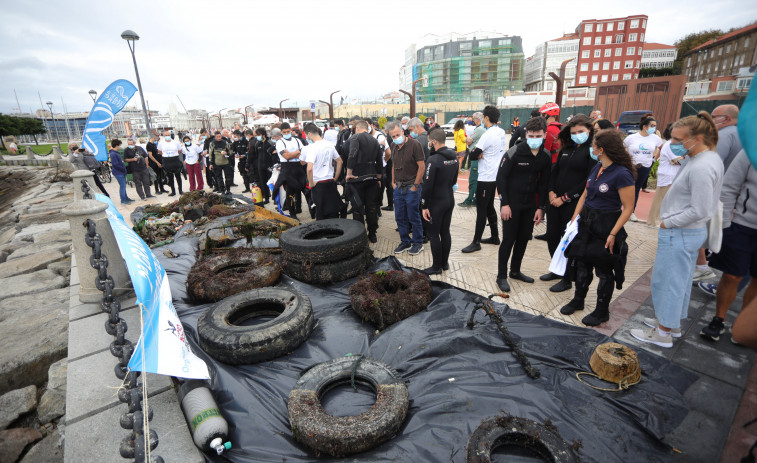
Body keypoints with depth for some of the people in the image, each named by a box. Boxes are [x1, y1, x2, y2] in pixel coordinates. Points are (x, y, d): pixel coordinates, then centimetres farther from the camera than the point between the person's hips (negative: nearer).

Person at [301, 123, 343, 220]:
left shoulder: (312, 148, -15)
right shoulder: (330, 145, 5)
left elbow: (309, 168, -27)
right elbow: (340, 162, 15)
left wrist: (311, 183, -13)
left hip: (318, 184, -6)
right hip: (331, 182, 6)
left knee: (321, 215, 7)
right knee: (333, 213, 13)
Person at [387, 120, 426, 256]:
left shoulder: (414, 144, -12)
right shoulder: (394, 146, 8)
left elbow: (422, 166, -13)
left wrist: (416, 185, -13)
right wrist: (393, 182, 12)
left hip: (411, 187, -6)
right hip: (398, 187, 6)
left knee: (413, 217, 2)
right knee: (400, 217, 11)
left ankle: (418, 243, 17)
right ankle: (405, 242, 26)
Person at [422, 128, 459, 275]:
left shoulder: (434, 160, -20)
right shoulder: (454, 157, 6)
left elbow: (428, 185, -19)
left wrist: (425, 206, -13)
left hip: (436, 202, -8)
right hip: (450, 199, 8)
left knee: (434, 234, 3)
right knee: (445, 232, 16)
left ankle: (437, 267, 12)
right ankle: (445, 263, 27)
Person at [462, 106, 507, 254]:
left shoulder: (488, 135, -19)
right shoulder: (502, 132, 9)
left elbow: (473, 155, -19)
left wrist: (477, 154, 2)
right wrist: (481, 154, -5)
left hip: (486, 178, -9)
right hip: (495, 175, 9)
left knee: (481, 209, -4)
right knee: (489, 207, 18)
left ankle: (476, 242, 2)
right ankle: (495, 237, 27)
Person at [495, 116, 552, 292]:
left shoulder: (546, 156, 2)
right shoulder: (515, 152, -14)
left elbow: (544, 183, 9)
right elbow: (501, 177, -12)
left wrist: (540, 207, 5)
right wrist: (504, 204, -15)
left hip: (530, 204, 5)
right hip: (511, 203, -5)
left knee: (524, 238, 11)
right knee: (509, 239, -3)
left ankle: (515, 271, 28)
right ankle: (501, 276, 11)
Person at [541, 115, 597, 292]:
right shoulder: (566, 148, 12)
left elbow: (589, 181, -13)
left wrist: (565, 197, -13)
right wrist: (551, 191, -1)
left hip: (574, 204, -6)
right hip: (556, 201, 6)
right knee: (552, 236, 11)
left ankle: (567, 280, 18)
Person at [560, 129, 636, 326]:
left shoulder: (622, 174, -19)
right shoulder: (597, 168, 5)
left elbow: (628, 208, -17)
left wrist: (613, 234, -20)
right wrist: (575, 218, 6)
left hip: (606, 226, -7)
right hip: (586, 222, 7)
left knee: (604, 270, 8)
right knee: (582, 263, 17)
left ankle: (602, 311, 25)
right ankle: (578, 300, 35)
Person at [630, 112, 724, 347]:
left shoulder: (701, 168, -24)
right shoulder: (710, 158, 9)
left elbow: (699, 210, -24)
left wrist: (668, 223, -13)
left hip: (678, 234, -10)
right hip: (692, 231, 10)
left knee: (667, 281, 2)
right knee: (681, 281, 20)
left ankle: (663, 333, 15)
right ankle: (673, 322, 36)